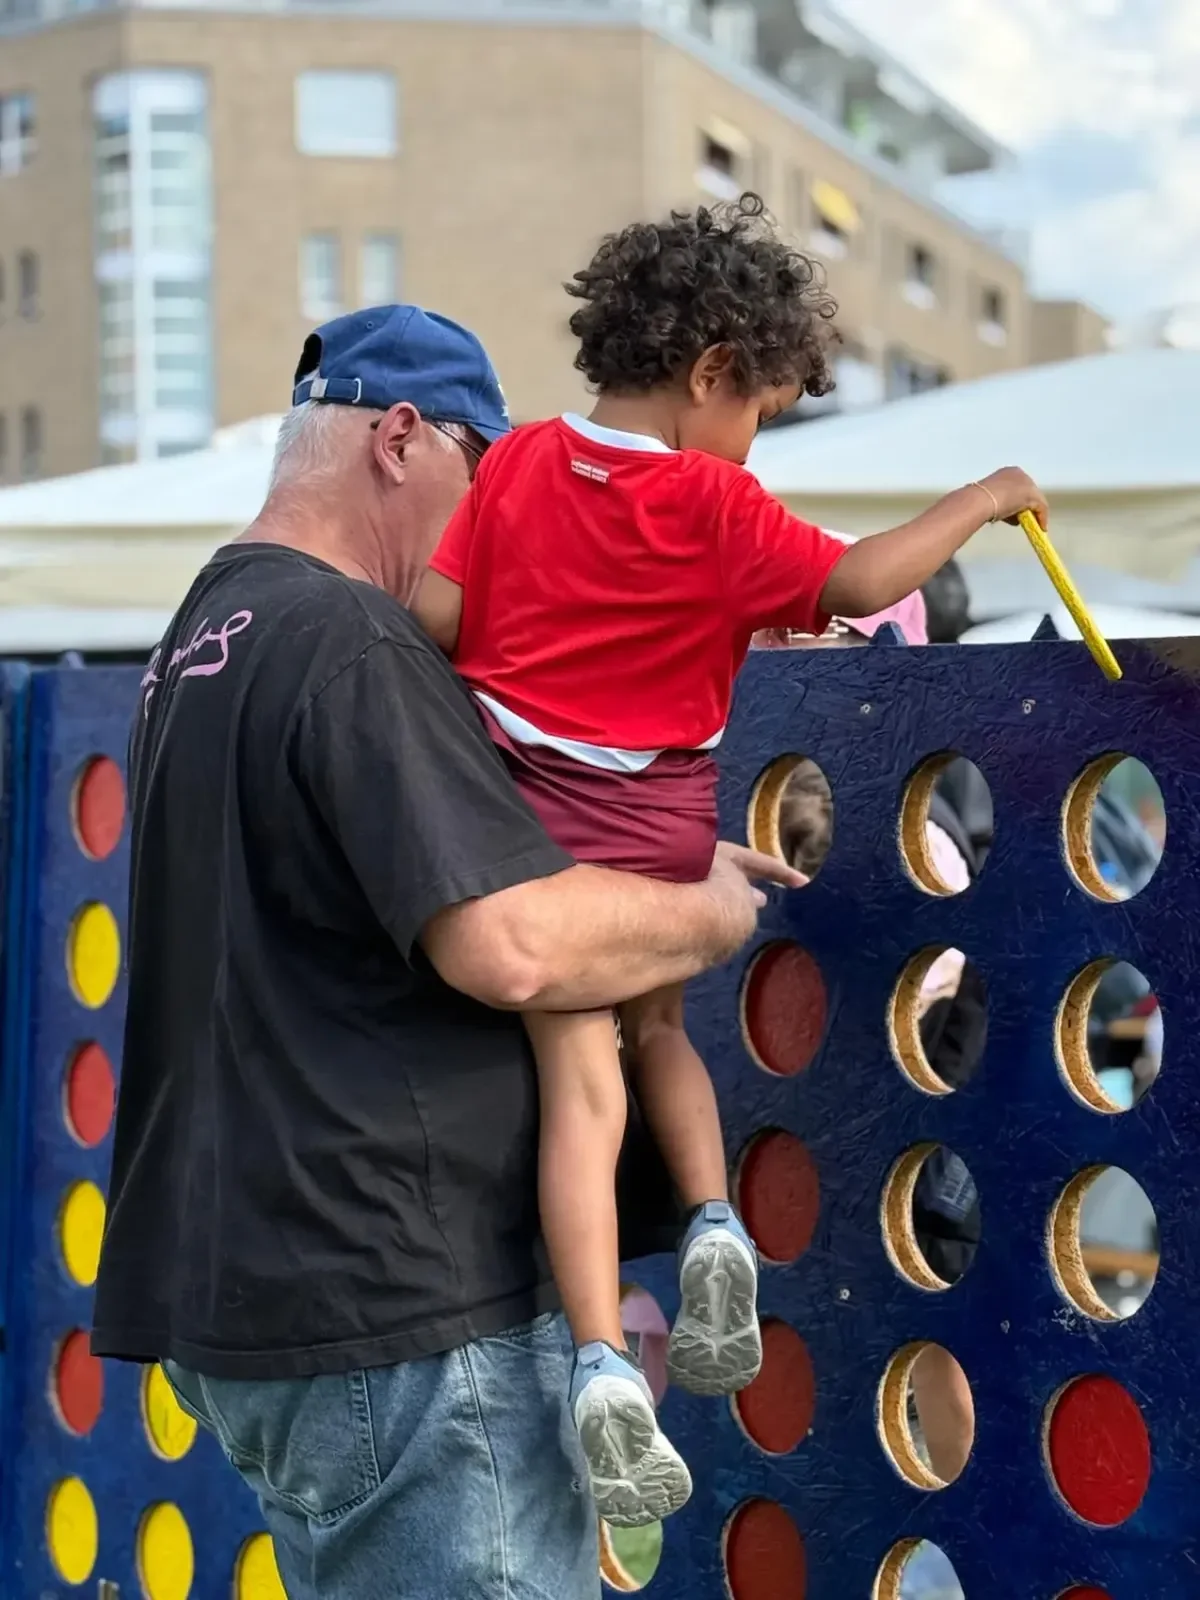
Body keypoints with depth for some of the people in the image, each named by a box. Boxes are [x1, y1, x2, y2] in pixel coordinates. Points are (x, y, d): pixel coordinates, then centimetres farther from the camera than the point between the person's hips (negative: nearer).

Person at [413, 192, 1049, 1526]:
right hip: (657, 822, -1)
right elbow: (859, 583, -15)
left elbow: (431, 615, -1)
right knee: (655, 1028, 25)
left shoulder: (521, 460, 1)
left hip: (524, 799, 1)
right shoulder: (715, 507, -9)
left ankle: (603, 1363, -17)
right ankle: (713, 1220, 3)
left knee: (580, 1077, -5)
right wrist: (981, 501, -2)